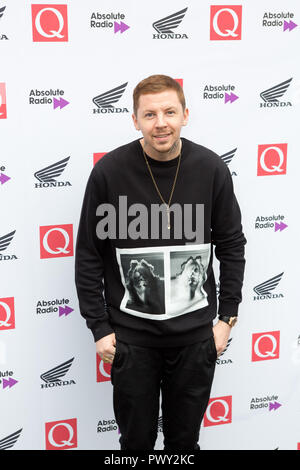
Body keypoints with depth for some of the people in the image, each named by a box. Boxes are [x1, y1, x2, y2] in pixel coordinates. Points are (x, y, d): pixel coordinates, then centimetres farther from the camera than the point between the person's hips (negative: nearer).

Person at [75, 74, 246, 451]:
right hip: (131, 333, -1)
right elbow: (88, 256, -3)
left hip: (196, 334, 2)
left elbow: (232, 246, 4)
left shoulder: (211, 169, -6)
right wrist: (99, 328, -4)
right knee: (137, 438, 14)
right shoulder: (109, 172, -10)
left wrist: (227, 316, 2)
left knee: (185, 438, 17)